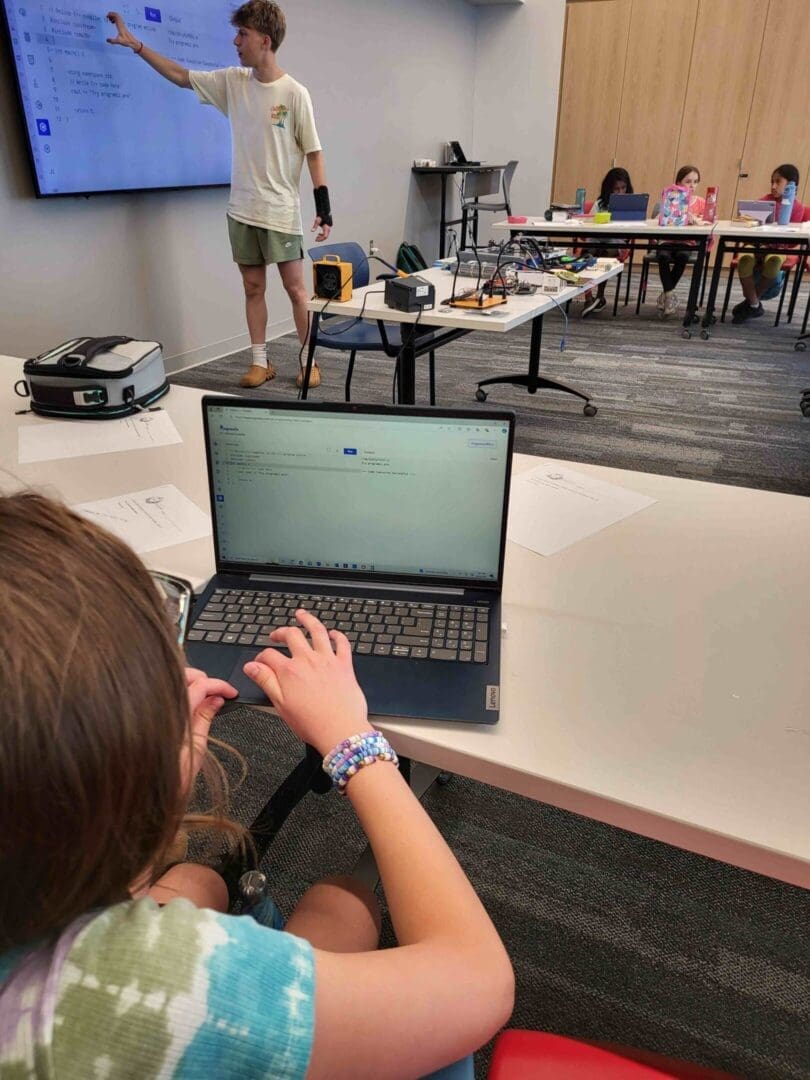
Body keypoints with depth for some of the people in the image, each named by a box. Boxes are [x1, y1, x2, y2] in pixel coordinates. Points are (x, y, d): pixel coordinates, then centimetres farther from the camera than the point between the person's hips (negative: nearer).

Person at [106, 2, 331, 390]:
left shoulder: (294, 93, -6)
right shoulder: (232, 82, 8)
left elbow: (313, 151, -5)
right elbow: (179, 76, 17)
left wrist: (323, 207, -11)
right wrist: (133, 42, 16)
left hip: (281, 212, -5)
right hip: (242, 210, 5)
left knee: (295, 288, 0)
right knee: (253, 286, 6)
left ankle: (309, 360, 10)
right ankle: (260, 361, 14)